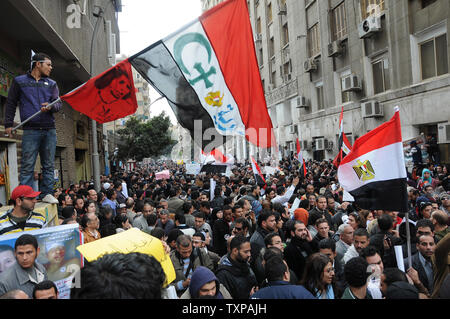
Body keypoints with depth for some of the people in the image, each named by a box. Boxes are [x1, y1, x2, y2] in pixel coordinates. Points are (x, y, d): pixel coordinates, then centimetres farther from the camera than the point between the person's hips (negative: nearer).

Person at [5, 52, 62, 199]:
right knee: (27, 166, -6)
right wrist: (8, 124, 6)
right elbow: (11, 104, 13)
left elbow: (58, 104, 7)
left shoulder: (51, 84, 17)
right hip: (30, 130, -3)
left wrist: (50, 106, -15)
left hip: (49, 130, 3)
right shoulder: (19, 81, 12)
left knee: (49, 165, 4)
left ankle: (47, 193, 10)